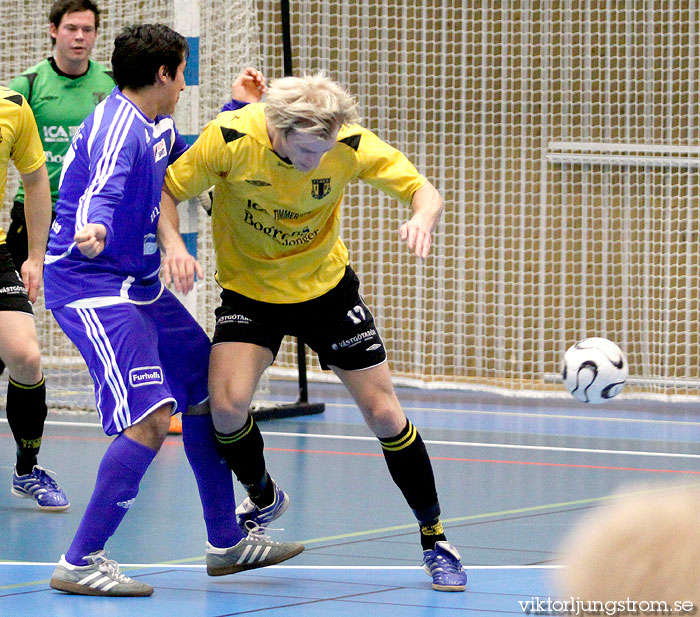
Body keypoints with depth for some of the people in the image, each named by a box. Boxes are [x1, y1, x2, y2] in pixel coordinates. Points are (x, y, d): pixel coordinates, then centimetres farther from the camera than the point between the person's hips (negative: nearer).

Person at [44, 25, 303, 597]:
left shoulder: (159, 126, 11)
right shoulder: (117, 126, -19)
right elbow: (102, 190, -38)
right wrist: (91, 230, -60)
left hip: (138, 283, 11)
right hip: (90, 283, -11)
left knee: (208, 392, 16)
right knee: (151, 417, -22)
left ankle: (227, 540, 28)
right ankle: (80, 562, -17)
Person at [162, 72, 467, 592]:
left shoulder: (351, 145, -24)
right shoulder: (230, 138, -26)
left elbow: (425, 192, -16)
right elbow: (166, 192, -13)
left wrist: (423, 218, -40)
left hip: (326, 286, 1)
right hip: (248, 289, 0)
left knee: (383, 413, -2)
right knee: (227, 403, -20)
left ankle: (434, 538, 16)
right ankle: (263, 498, 12)